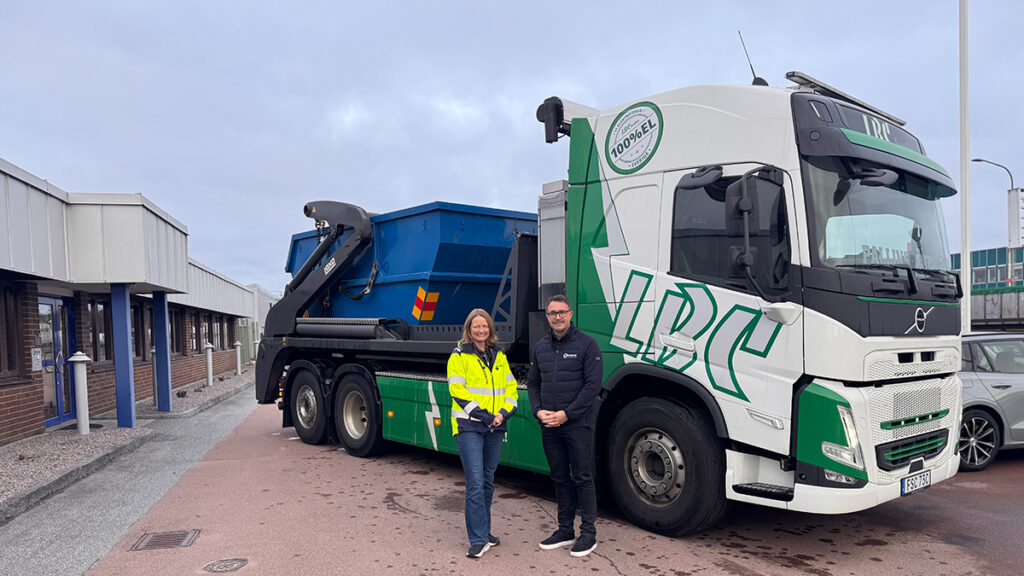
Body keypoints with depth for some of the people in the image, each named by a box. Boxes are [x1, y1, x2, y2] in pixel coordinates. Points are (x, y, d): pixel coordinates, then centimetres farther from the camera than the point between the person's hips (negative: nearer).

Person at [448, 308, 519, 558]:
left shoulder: (499, 356, 14)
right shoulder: (459, 356, -2)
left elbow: (511, 388, 12)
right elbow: (457, 390, -10)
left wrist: (503, 414, -5)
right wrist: (484, 415, -15)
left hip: (495, 428, 5)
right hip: (468, 427, -5)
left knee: (488, 481, 14)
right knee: (475, 483, -9)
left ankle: (483, 531, 27)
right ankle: (478, 540, -3)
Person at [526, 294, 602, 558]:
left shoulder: (587, 344, -6)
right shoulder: (540, 347, 11)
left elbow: (593, 385, -11)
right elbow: (532, 383, 16)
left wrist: (566, 413, -15)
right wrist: (538, 411, -1)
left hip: (578, 424, -5)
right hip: (549, 425, 6)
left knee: (583, 478, 2)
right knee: (560, 478, 13)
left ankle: (588, 532, 14)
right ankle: (565, 530, 24)